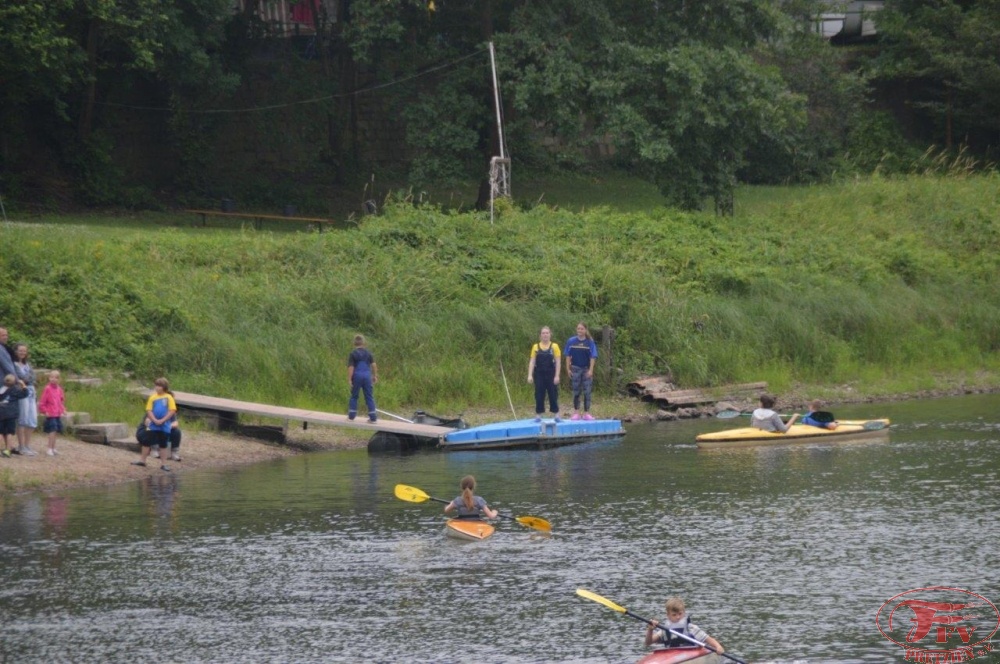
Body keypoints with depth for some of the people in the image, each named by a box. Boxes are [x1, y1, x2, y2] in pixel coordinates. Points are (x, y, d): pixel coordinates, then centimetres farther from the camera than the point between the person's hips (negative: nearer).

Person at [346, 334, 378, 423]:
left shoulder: (353, 354, -5)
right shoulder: (368, 352, 5)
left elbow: (351, 367, -9)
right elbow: (373, 365, 3)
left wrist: (349, 379, -7)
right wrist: (375, 376, 12)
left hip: (357, 376, -2)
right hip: (367, 375, 2)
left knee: (354, 396, 10)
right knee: (369, 396, 5)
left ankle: (351, 415, 11)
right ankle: (373, 416, 1)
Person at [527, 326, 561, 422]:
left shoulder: (554, 346, 1)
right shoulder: (536, 347, 5)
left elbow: (558, 362, -2)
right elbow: (532, 362, 2)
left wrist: (557, 376, -9)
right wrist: (530, 375, -7)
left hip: (551, 374, -1)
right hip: (539, 374, 1)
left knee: (553, 395, 2)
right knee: (539, 395, 3)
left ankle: (556, 415, 8)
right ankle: (538, 415, 8)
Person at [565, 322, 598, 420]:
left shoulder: (590, 342, -3)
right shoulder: (571, 341, -1)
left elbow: (593, 357, -4)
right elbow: (568, 356, 3)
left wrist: (590, 370, -11)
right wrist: (568, 369, -1)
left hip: (586, 369, -1)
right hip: (575, 369, 1)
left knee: (587, 392, 0)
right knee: (576, 392, 5)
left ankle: (587, 413, 5)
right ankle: (576, 413, 10)